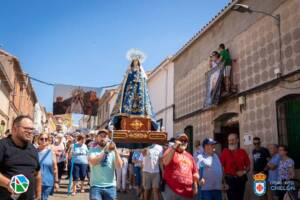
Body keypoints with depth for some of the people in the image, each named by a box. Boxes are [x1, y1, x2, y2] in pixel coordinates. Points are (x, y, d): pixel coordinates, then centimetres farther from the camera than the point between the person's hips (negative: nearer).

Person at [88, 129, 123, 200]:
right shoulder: (93, 150, 2)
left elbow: (119, 166, -9)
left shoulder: (112, 151, 4)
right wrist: (105, 151, -26)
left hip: (110, 186, 2)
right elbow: (93, 162, -18)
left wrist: (115, 150, -19)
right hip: (96, 186, -1)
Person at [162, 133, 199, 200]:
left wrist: (195, 187, 11)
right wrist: (174, 147, -18)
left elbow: (194, 173, 20)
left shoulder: (189, 156, 17)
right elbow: (165, 162, -18)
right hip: (171, 190, -5)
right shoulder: (171, 151, 2)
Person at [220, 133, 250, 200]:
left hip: (241, 180, 3)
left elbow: (248, 166, 11)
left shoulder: (243, 152, 4)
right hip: (230, 180, -3)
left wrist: (244, 172, -9)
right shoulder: (225, 152, -4)